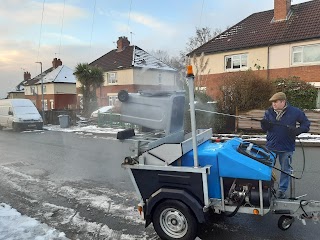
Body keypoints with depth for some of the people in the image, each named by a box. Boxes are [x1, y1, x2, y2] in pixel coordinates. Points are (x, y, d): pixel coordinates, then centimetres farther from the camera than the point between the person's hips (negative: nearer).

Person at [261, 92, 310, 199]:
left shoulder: (295, 112, -9)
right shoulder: (269, 112, -2)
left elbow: (306, 123, 1)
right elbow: (266, 129, 1)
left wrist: (298, 130, -17)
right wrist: (264, 124, -22)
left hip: (287, 147, -2)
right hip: (271, 146, 2)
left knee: (285, 170, 11)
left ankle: (282, 189, 26)